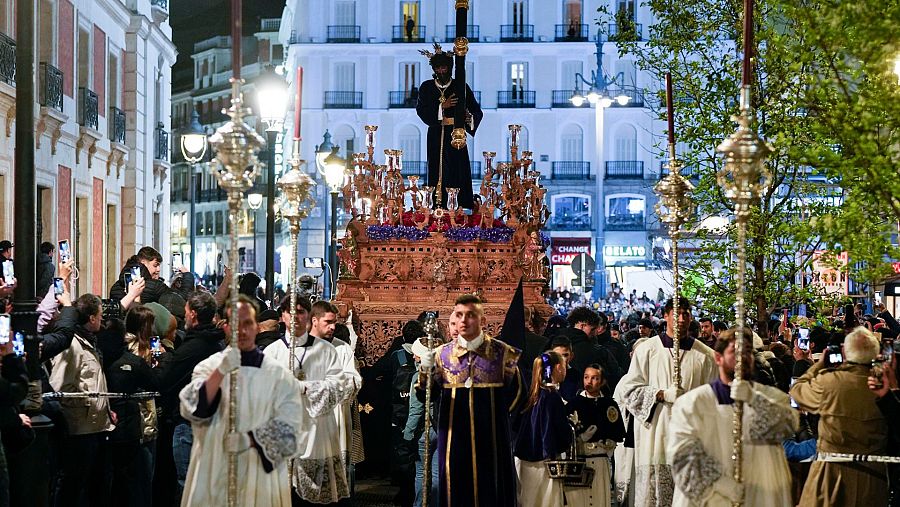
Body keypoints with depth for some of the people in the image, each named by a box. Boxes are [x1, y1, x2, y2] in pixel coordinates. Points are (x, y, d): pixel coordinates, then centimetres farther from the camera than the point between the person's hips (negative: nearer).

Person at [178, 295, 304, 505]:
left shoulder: (278, 375, 1)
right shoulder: (209, 366, 3)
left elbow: (288, 428, -5)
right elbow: (192, 409, -13)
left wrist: (251, 439, -20)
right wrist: (220, 372, -25)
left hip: (261, 478, 0)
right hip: (213, 474, 0)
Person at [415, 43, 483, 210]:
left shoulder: (461, 87, 4)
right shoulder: (426, 88, 9)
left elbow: (477, 111, -1)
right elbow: (421, 110, -2)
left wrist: (470, 118, -24)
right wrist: (442, 106, -14)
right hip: (436, 137, 1)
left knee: (458, 172, -7)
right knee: (437, 172, -2)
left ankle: (462, 207, -7)